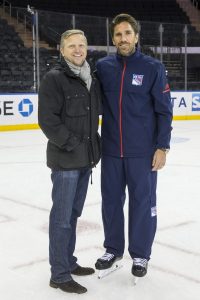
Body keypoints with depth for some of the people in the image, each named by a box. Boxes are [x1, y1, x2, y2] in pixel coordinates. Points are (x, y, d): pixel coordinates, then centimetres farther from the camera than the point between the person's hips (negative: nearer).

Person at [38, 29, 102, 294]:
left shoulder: (92, 80, 11)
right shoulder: (54, 78, -10)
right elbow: (47, 120, -16)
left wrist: (94, 145, 13)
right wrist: (72, 144, -15)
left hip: (86, 158, 7)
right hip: (65, 160, -7)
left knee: (73, 213, 17)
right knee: (62, 216, 0)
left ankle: (68, 261, 31)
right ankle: (59, 275, 11)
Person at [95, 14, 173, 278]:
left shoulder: (153, 67, -5)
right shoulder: (102, 67, 2)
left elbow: (164, 110, -4)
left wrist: (162, 147, -8)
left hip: (143, 151, -3)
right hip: (111, 150, 3)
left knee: (142, 202, 8)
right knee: (111, 201, 13)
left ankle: (140, 254, 24)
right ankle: (113, 249, 31)